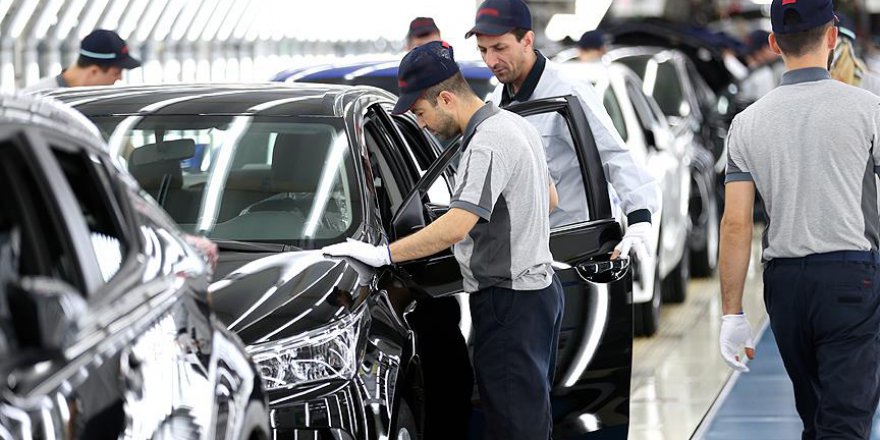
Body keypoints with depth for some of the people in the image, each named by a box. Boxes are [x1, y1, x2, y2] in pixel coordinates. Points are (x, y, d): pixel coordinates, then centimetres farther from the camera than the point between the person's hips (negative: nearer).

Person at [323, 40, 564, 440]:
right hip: (538, 286, 11)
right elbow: (549, 199, 26)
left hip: (509, 300, -11)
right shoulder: (514, 124, 12)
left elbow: (456, 227, -29)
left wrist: (382, 254, -27)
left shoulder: (488, 145, -20)